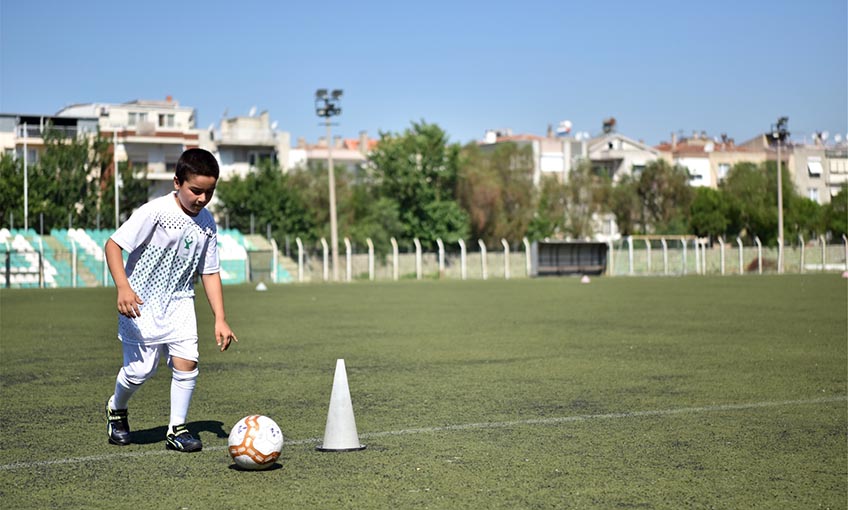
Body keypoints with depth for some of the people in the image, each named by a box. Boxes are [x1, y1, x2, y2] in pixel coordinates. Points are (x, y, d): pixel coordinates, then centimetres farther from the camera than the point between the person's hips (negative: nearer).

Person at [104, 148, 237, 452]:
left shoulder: (207, 223, 1)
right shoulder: (155, 211, -17)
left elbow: (210, 272, 8)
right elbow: (113, 245, -17)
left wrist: (220, 319, 2)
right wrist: (123, 287, -30)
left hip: (179, 302, 5)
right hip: (142, 302, -5)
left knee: (187, 362, -9)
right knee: (141, 369, -2)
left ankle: (177, 429, 7)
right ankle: (116, 410, 31)